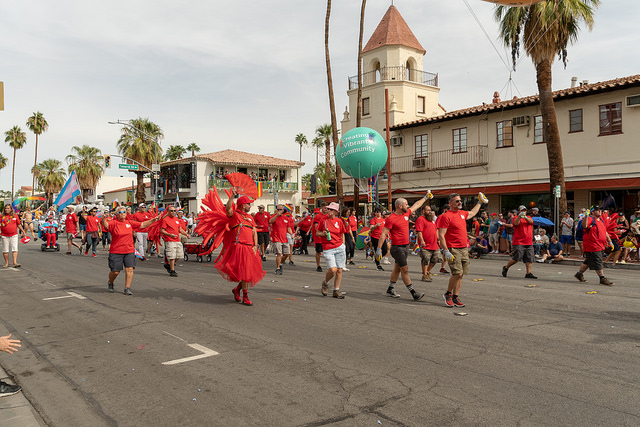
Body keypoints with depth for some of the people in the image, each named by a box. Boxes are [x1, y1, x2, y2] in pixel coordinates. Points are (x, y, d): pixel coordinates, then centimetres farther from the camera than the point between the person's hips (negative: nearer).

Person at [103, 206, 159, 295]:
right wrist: (103, 219, -45)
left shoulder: (130, 223, 9)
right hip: (116, 252, -3)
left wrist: (153, 220, 7)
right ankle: (110, 283, 34)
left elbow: (142, 225, 14)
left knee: (129, 269, -7)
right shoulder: (114, 223, -4)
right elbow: (106, 225, -23)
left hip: (129, 251, 3)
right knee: (115, 271, 3)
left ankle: (127, 288, 2)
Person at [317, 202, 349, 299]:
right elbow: (317, 233, 9)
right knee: (332, 269, -16)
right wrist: (323, 234, -10)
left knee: (339, 270, 3)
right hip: (327, 249, -2)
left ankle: (336, 291, 17)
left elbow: (347, 231, 11)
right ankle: (325, 283, 14)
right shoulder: (323, 219, 2)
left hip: (339, 247, 3)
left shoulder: (339, 221, 4)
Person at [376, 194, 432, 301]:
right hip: (397, 248, -8)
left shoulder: (406, 213, 8)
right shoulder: (391, 219, -16)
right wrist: (379, 249, -17)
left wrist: (425, 197, 35)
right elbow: (383, 234, -15)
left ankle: (390, 289, 27)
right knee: (404, 269, -6)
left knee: (397, 268, 15)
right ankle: (413, 293, -3)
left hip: (406, 246, 8)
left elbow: (416, 205, 26)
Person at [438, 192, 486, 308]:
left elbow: (472, 213, 39)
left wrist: (480, 202, 42)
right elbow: (441, 235, -14)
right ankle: (448, 294, 6)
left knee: (460, 275, 7)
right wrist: (446, 251, -18)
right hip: (453, 249, -7)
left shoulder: (462, 213, 13)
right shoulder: (446, 216, -11)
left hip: (464, 249, 7)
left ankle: (455, 297, 15)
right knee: (457, 273, -14)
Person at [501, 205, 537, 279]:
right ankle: (506, 268, 12)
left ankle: (528, 273, 3)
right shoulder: (516, 218, 4)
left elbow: (531, 222, -5)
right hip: (519, 242, -5)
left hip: (529, 243, 5)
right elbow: (516, 223, -18)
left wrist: (525, 217, -26)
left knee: (529, 259, 0)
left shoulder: (529, 218, 17)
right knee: (516, 258, -7)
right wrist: (519, 216, -34)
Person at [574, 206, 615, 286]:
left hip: (600, 245, 9)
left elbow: (605, 232, 27)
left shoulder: (601, 220, 18)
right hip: (592, 245, -9)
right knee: (597, 262, -6)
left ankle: (579, 274, 27)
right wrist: (586, 217, -45)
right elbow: (584, 226, -32)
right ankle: (602, 279, -1)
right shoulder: (590, 219, -11)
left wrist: (609, 241, 26)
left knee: (589, 261, 15)